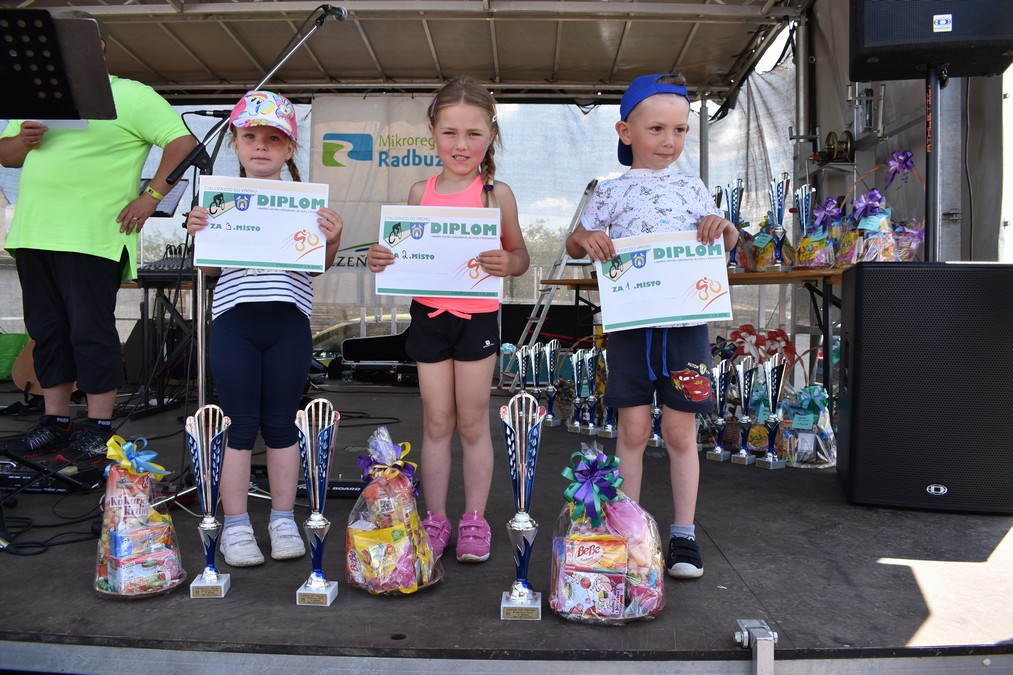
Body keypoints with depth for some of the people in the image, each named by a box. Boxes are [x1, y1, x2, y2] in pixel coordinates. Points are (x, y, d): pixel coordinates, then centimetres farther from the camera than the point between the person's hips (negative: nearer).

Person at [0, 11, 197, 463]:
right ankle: (55, 423, 20)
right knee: (47, 332, 10)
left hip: (91, 237, -7)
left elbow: (183, 143, -9)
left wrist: (151, 196, -14)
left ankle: (99, 429, 4)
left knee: (91, 332, -5)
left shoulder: (131, 96, 0)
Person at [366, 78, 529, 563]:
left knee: (473, 422, 8)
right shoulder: (421, 192, 5)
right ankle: (435, 520, 23)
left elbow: (520, 256, -1)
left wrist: (507, 263, -23)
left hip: (478, 317, -2)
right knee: (436, 422, 10)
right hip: (429, 314, 3)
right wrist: (380, 259, -7)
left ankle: (474, 520, 23)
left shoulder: (496, 193, -4)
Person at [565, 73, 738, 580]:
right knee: (633, 429, 5)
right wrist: (585, 238, -12)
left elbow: (723, 243, 20)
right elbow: (574, 246, 11)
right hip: (630, 324, -1)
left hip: (686, 323, 1)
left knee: (680, 431, 5)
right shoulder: (611, 191, 4)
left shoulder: (692, 188, 9)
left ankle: (683, 534, 18)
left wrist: (725, 228, -3)